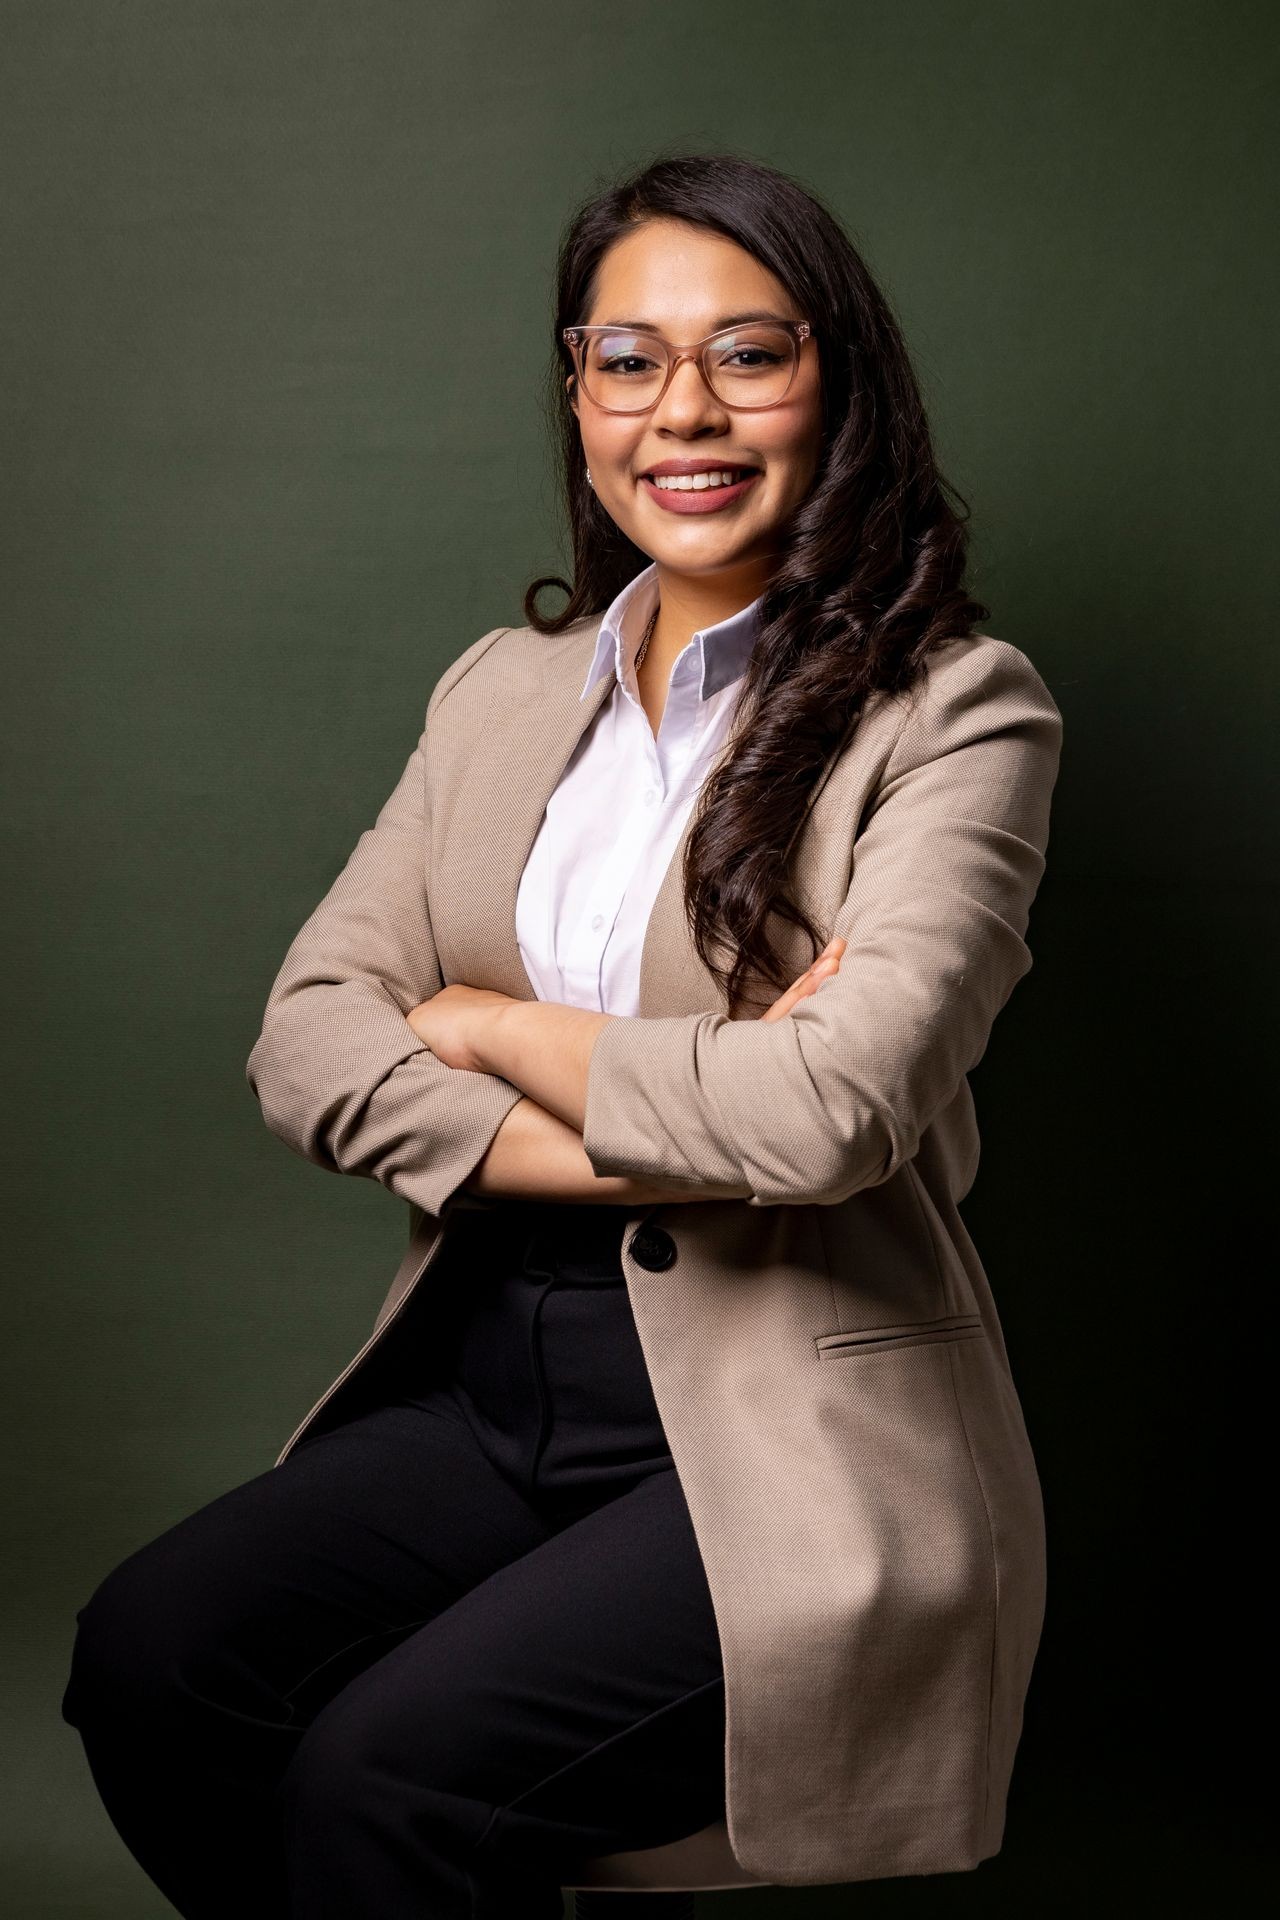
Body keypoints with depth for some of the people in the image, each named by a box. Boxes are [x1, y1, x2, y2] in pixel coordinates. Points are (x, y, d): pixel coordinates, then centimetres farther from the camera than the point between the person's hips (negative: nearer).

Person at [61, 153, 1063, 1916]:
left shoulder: (953, 710, -7)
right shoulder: (504, 689, 11)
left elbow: (833, 1107, -21)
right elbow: (306, 1046, 1)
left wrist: (486, 1028, -6)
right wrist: (670, 1131, -14)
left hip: (786, 1441, -5)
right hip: (495, 1390, 6)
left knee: (382, 1771, -24)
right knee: (145, 1659, -16)